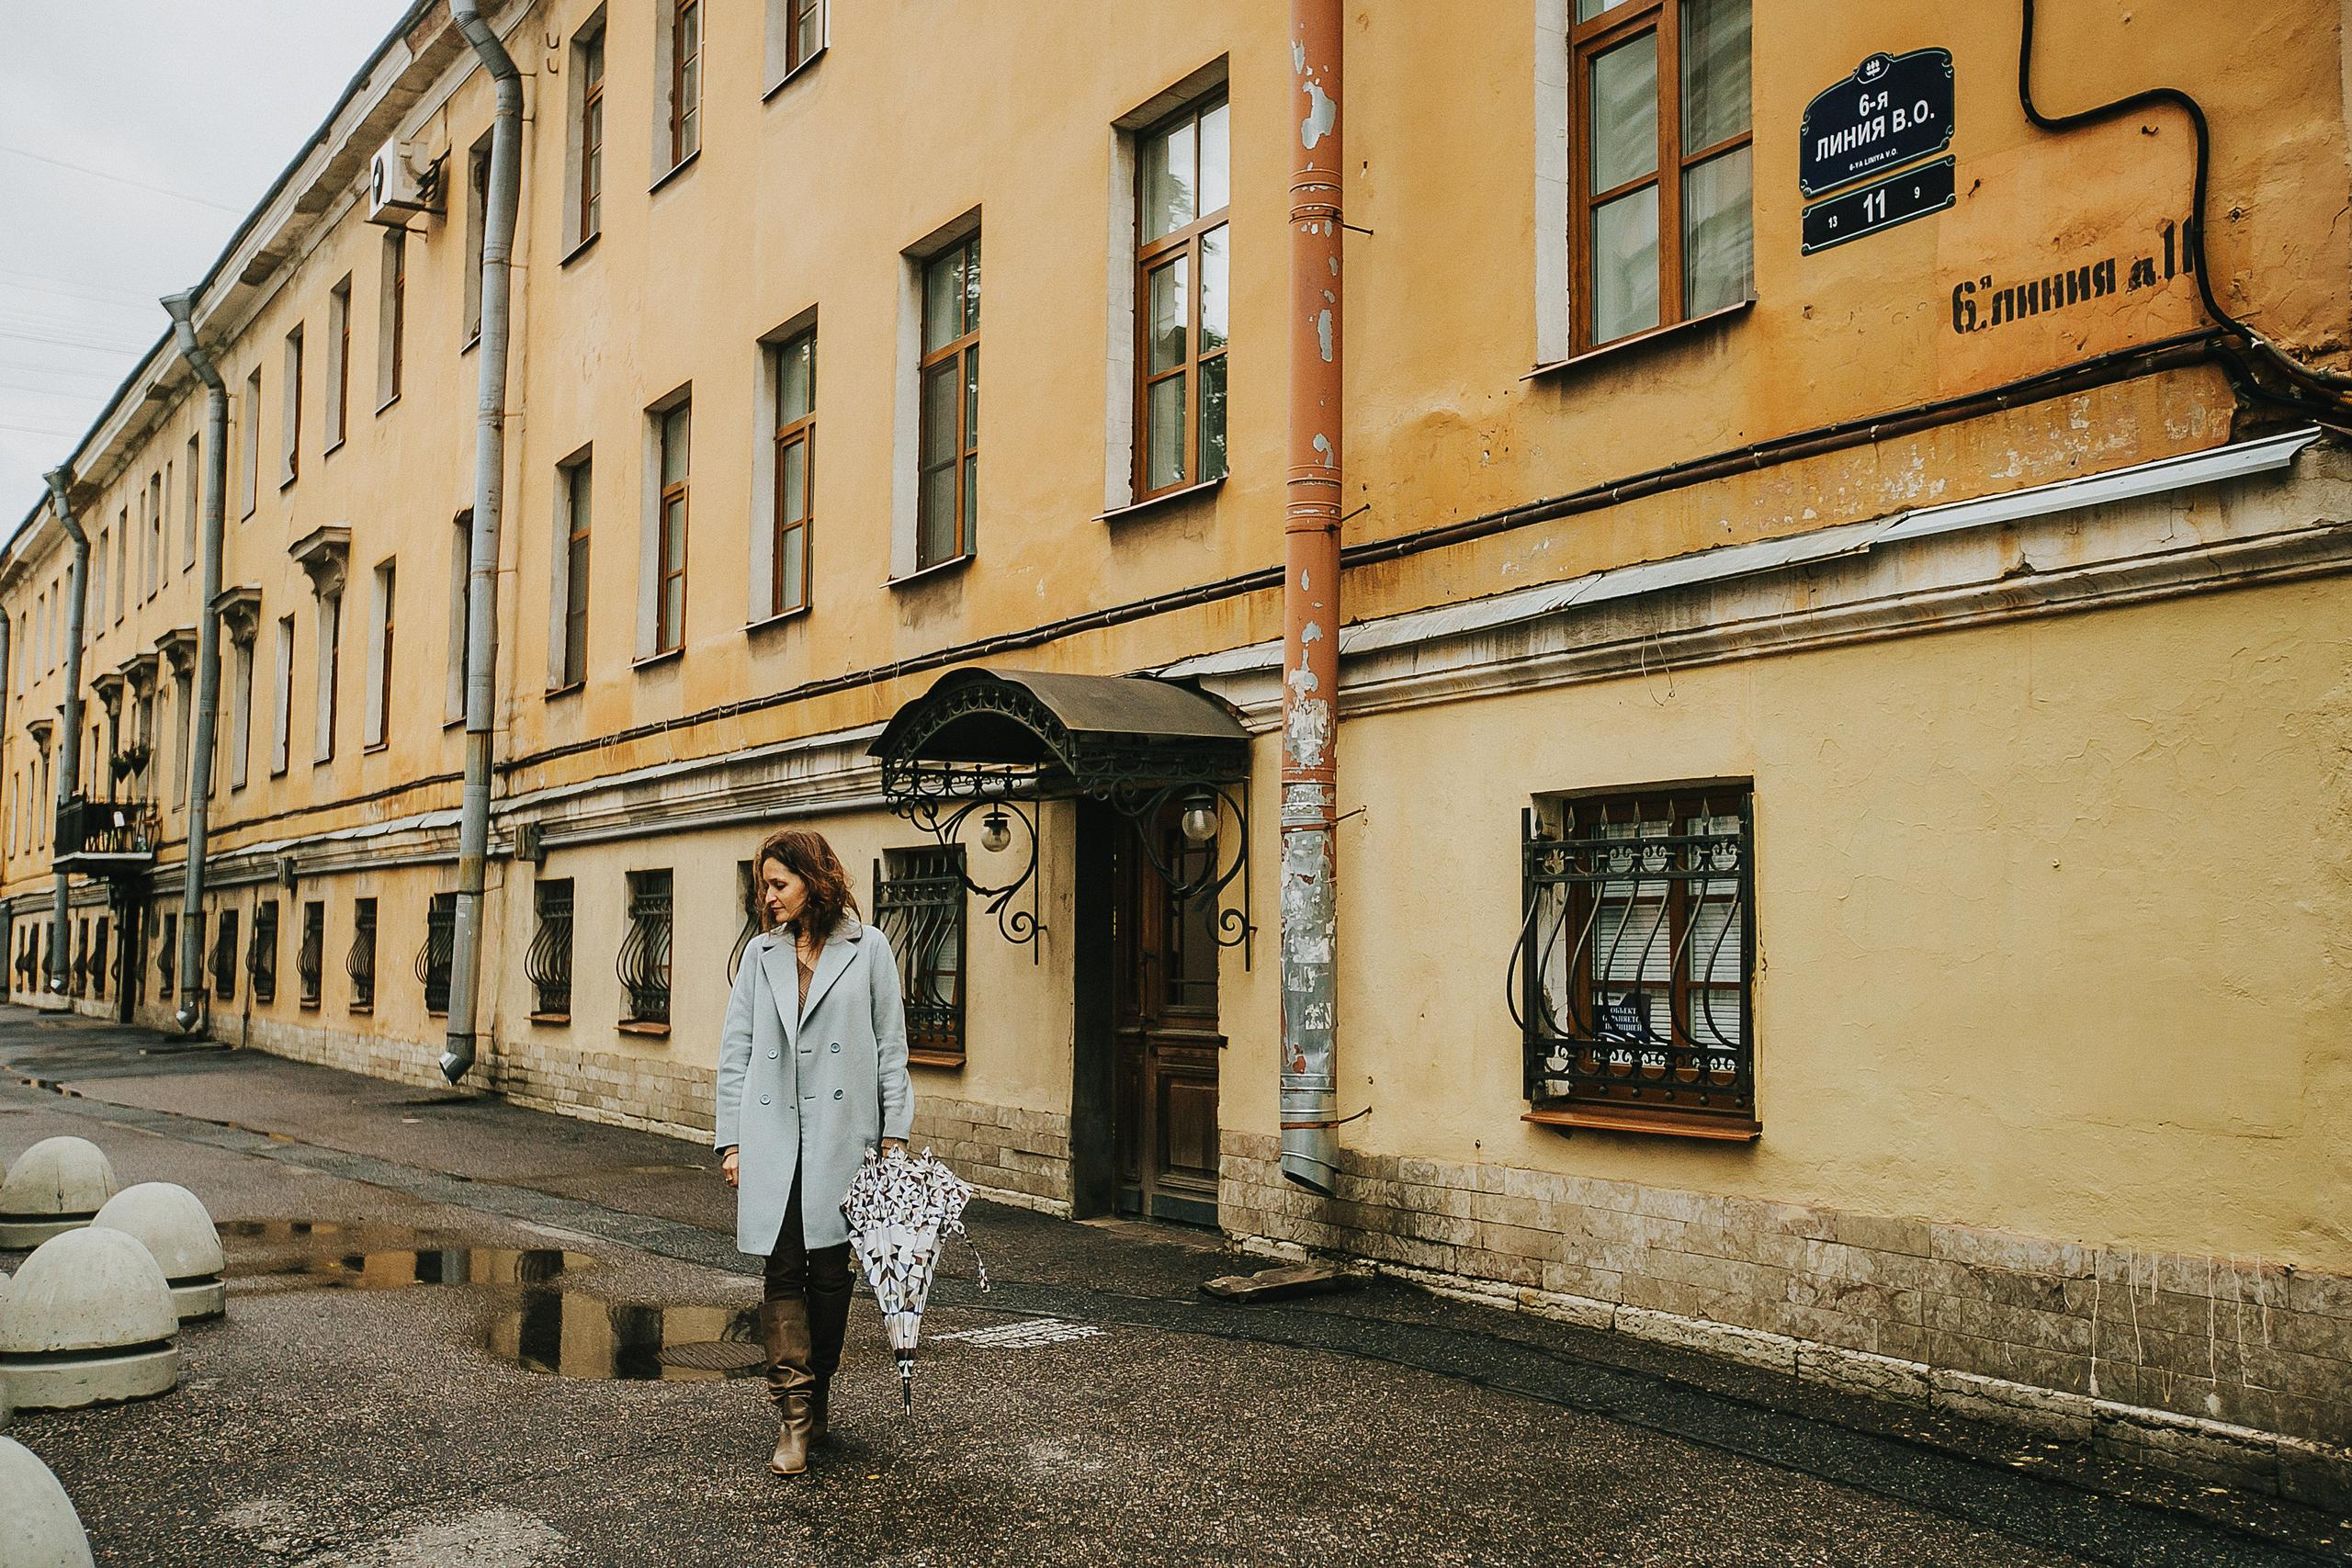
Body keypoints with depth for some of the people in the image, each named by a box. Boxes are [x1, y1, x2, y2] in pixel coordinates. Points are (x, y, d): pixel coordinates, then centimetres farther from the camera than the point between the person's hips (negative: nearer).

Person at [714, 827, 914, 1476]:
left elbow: (891, 1048, 4)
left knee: (830, 1272, 6)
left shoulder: (868, 948, 3)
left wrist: (893, 1134, -1)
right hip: (772, 1136, 2)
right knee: (782, 1272, -3)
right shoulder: (761, 953, 10)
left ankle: (817, 1394, 22)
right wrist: (730, 1140, 5)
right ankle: (795, 1415, -2)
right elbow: (735, 1051, 10)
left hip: (842, 1135, -1)